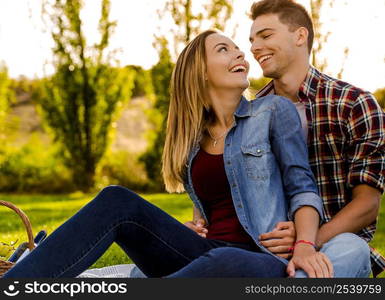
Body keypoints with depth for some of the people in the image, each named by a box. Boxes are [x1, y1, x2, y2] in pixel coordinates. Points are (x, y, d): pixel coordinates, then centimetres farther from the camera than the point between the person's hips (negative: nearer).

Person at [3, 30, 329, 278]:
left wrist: (305, 245, -21)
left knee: (221, 264, -42)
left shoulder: (274, 111, 6)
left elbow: (302, 187, -2)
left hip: (262, 260, -4)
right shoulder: (195, 138, 19)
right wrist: (189, 230, 5)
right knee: (118, 202, -20)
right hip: (207, 252, 4)